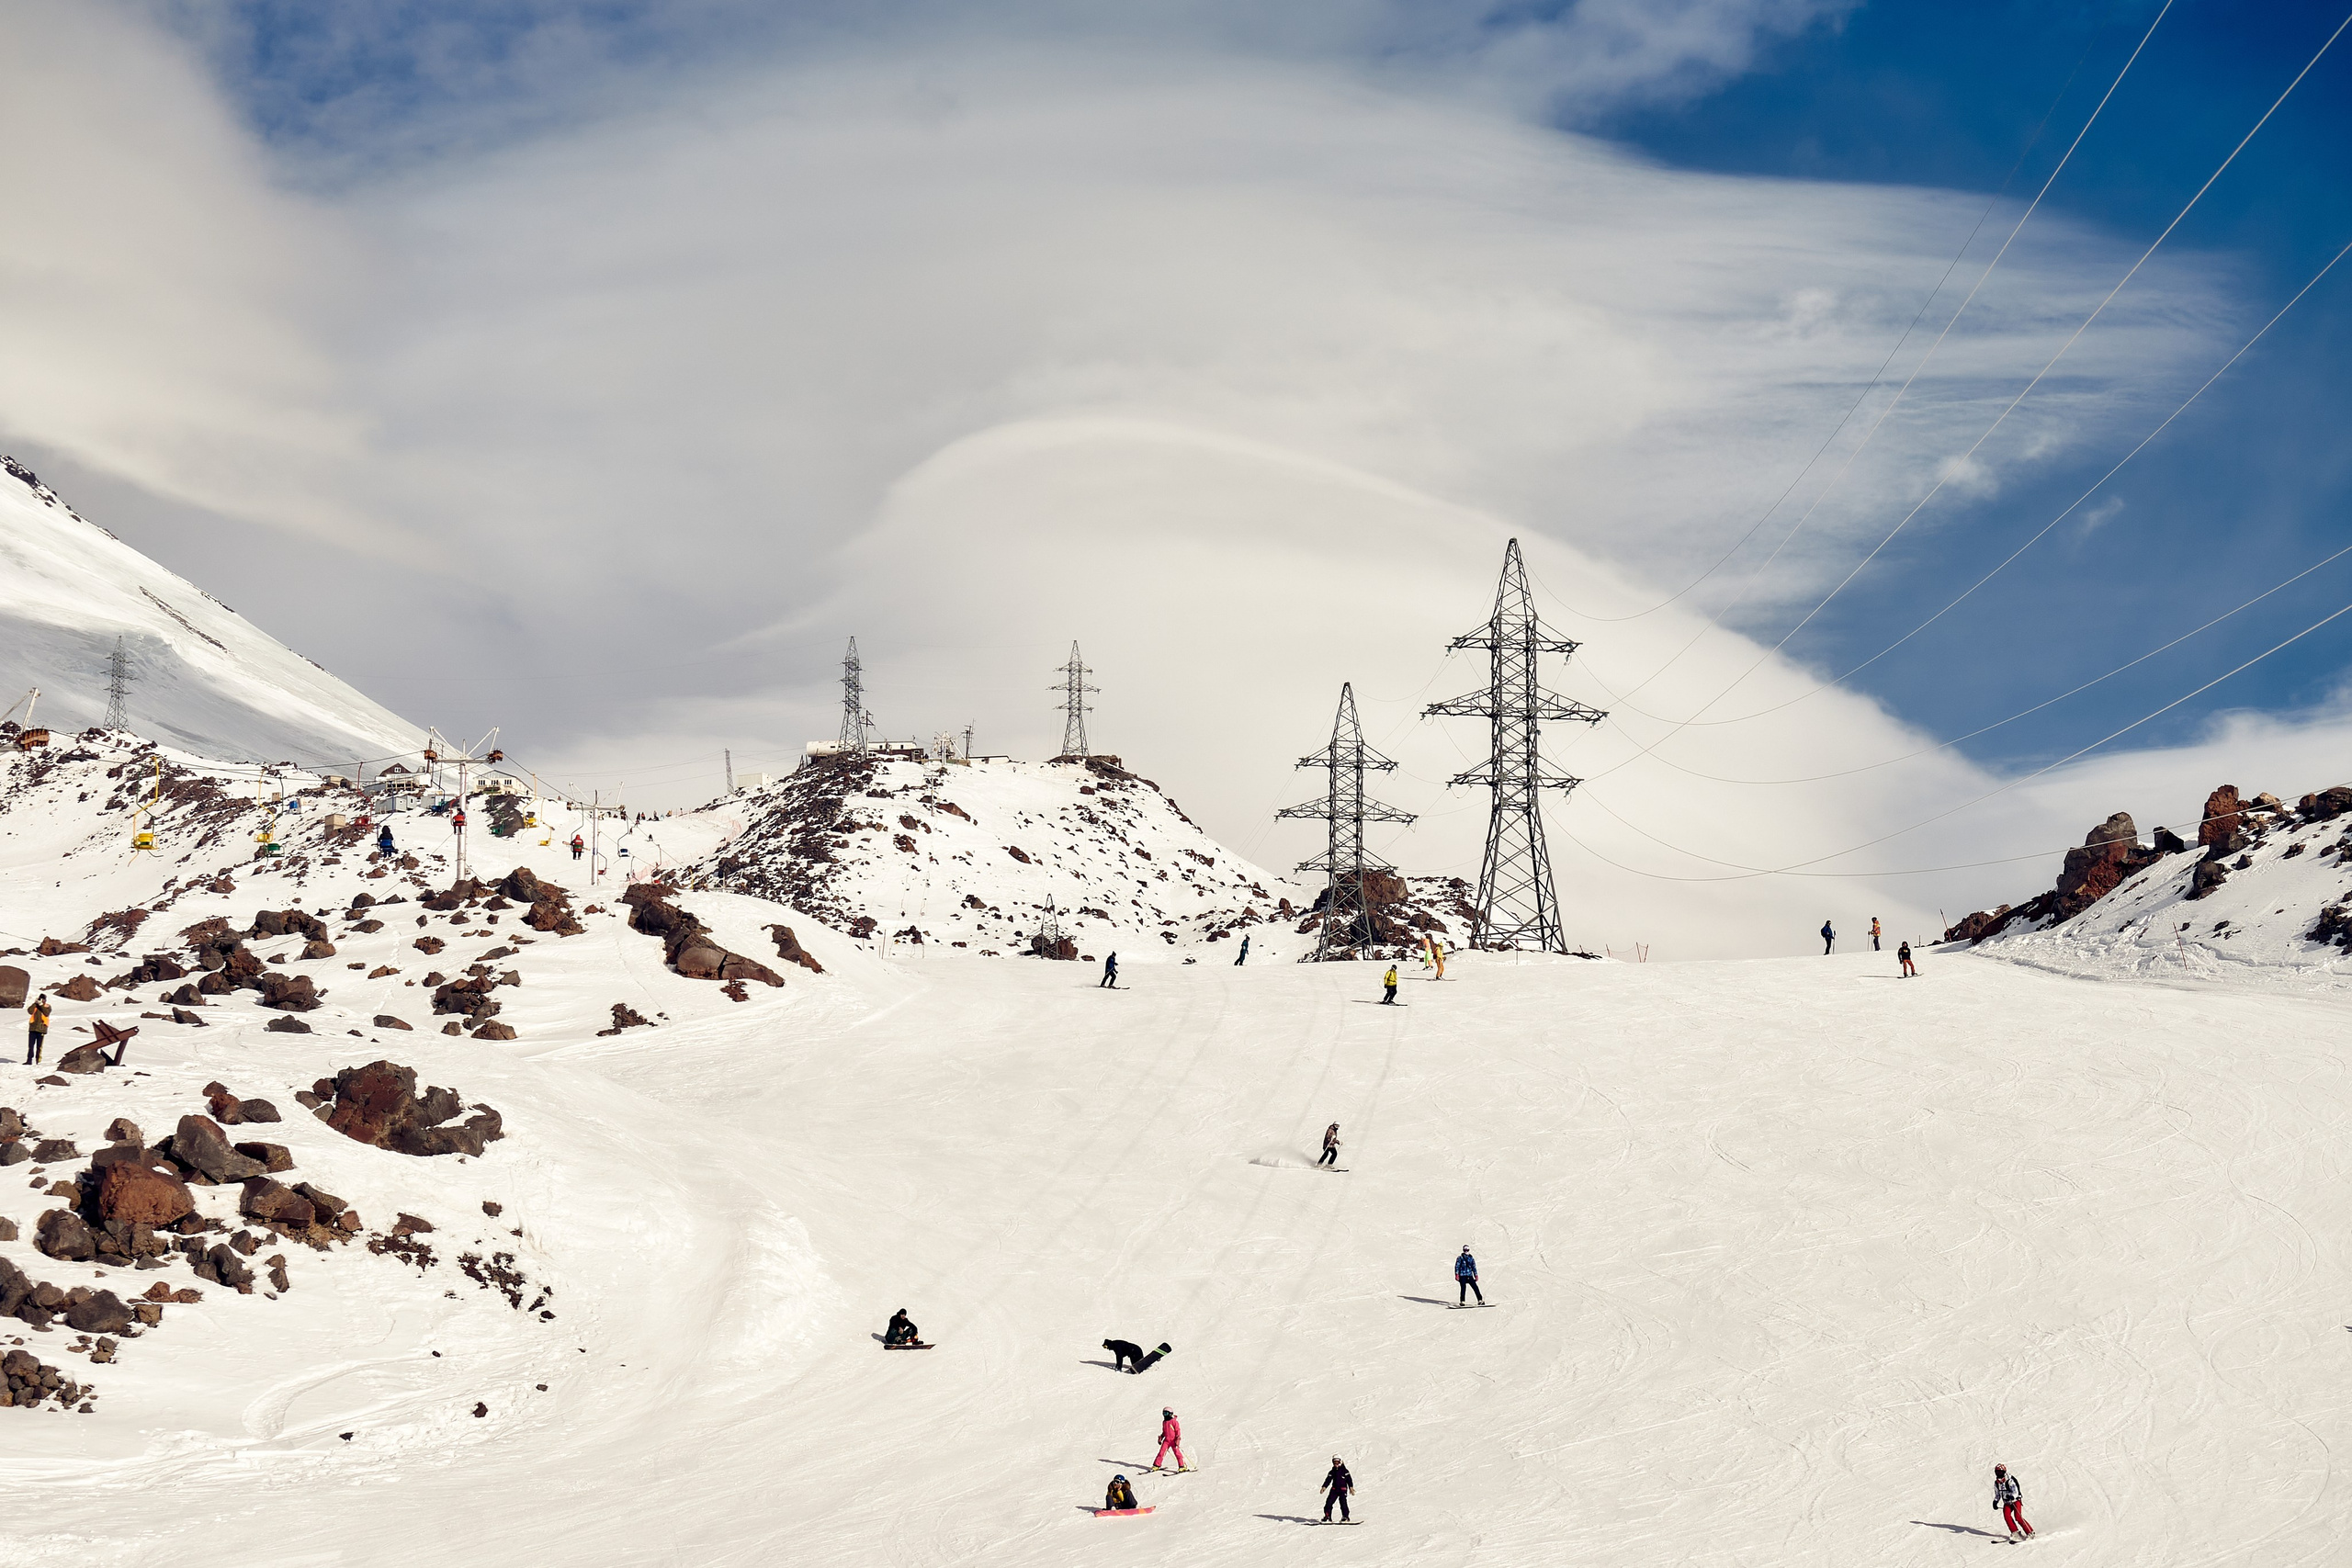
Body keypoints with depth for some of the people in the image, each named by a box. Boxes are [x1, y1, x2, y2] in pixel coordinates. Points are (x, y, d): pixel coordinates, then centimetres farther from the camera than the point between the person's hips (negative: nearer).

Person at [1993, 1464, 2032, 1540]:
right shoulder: (1997, 1483, 4)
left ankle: (2030, 1533, -11)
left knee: (2018, 1517, -21)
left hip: (2016, 1500, -6)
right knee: (2006, 1515, -20)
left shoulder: (2010, 1480, -18)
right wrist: (1995, 1501, 3)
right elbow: (1997, 1494, 18)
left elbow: (2016, 1492, -27)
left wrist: (2012, 1497, -46)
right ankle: (2015, 1532, -9)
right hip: (2007, 1503, 6)